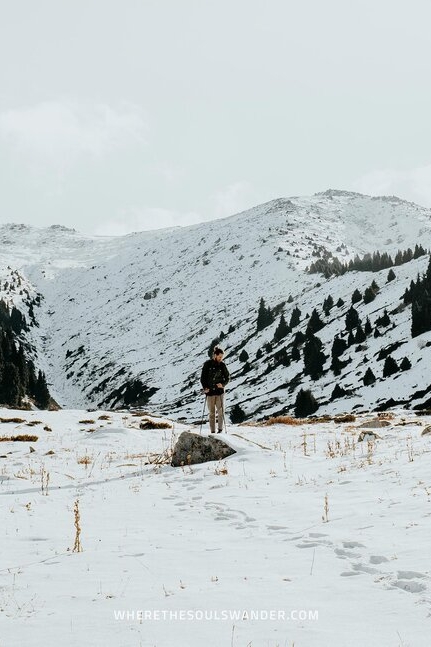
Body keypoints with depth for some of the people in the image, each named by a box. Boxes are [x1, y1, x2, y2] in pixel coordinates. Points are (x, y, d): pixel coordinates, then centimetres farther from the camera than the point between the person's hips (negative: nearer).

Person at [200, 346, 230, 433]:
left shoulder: (222, 365, 2)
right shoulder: (207, 364, -1)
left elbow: (227, 377, 10)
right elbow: (203, 377, 3)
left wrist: (223, 384, -9)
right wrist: (205, 387, -9)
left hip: (219, 391, 0)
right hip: (210, 392, 0)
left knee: (221, 411, -10)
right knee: (211, 413, 4)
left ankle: (220, 429, 1)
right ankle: (212, 431, 8)